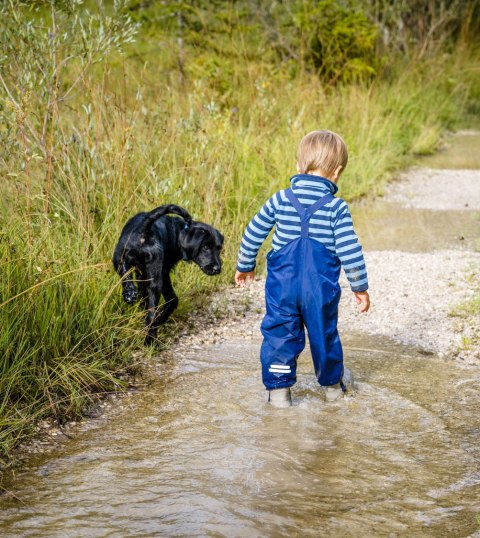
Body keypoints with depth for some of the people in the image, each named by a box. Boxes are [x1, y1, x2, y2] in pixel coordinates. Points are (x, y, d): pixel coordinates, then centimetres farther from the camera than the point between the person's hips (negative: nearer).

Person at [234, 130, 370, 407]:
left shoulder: (280, 200, -3)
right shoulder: (337, 208, -10)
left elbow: (253, 234, 4)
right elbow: (350, 251, -11)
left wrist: (245, 265, 20)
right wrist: (360, 287, 1)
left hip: (282, 285, 1)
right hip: (321, 288, -1)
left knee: (280, 333, 10)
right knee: (325, 334, 16)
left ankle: (279, 387, 9)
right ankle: (332, 384, 31)